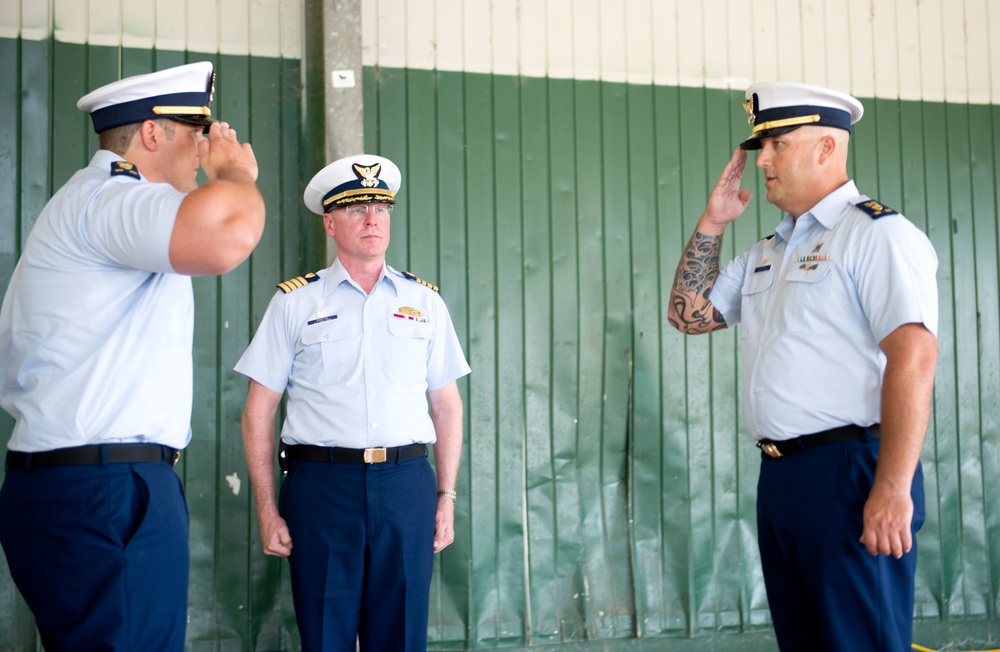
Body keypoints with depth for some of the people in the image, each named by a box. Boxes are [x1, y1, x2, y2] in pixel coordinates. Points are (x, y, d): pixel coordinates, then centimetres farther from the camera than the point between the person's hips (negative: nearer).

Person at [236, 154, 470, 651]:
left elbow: (447, 405, 13)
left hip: (406, 486, 2)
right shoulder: (295, 302, 5)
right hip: (321, 484, -2)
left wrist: (447, 496, 6)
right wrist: (267, 510, -2)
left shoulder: (425, 302, 11)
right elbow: (258, 412, 4)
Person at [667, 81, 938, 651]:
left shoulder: (876, 234, -9)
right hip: (781, 476, 9)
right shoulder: (768, 253, 19)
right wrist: (712, 224, 15)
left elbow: (913, 356, -19)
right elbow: (688, 315, 24)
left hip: (850, 474, -8)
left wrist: (892, 488, -26)